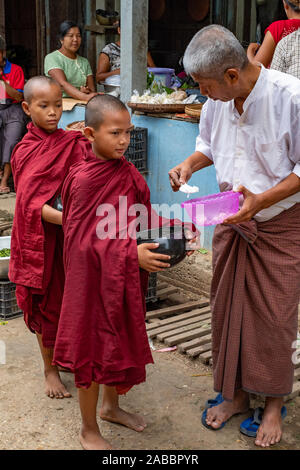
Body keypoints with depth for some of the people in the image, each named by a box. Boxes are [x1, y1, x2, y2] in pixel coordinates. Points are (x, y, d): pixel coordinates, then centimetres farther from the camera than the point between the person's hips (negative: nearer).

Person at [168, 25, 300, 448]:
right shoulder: (217, 100, -3)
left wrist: (262, 200, -27)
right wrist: (191, 164, -4)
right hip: (232, 220, 6)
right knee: (228, 309, 11)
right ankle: (234, 393, 30)